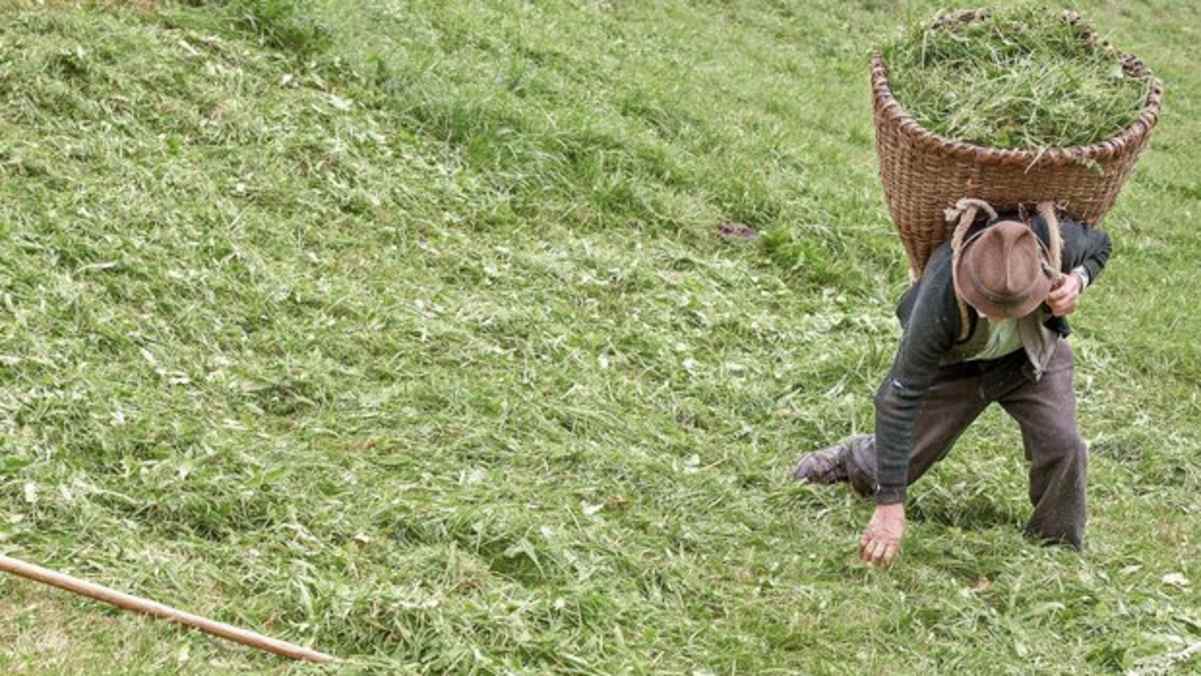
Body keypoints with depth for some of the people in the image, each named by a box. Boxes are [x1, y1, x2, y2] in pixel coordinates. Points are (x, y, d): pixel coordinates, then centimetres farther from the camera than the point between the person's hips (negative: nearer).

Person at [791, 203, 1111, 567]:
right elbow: (901, 400, -38)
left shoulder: (1056, 240, -37)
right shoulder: (939, 301, -45)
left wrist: (1077, 279, -34)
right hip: (952, 362, -2)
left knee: (1062, 444, -20)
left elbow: (1099, 245, -8)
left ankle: (1057, 548, 6)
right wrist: (890, 505, -38)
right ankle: (855, 460, 46)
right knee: (899, 461, 8)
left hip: (1031, 353, 2)